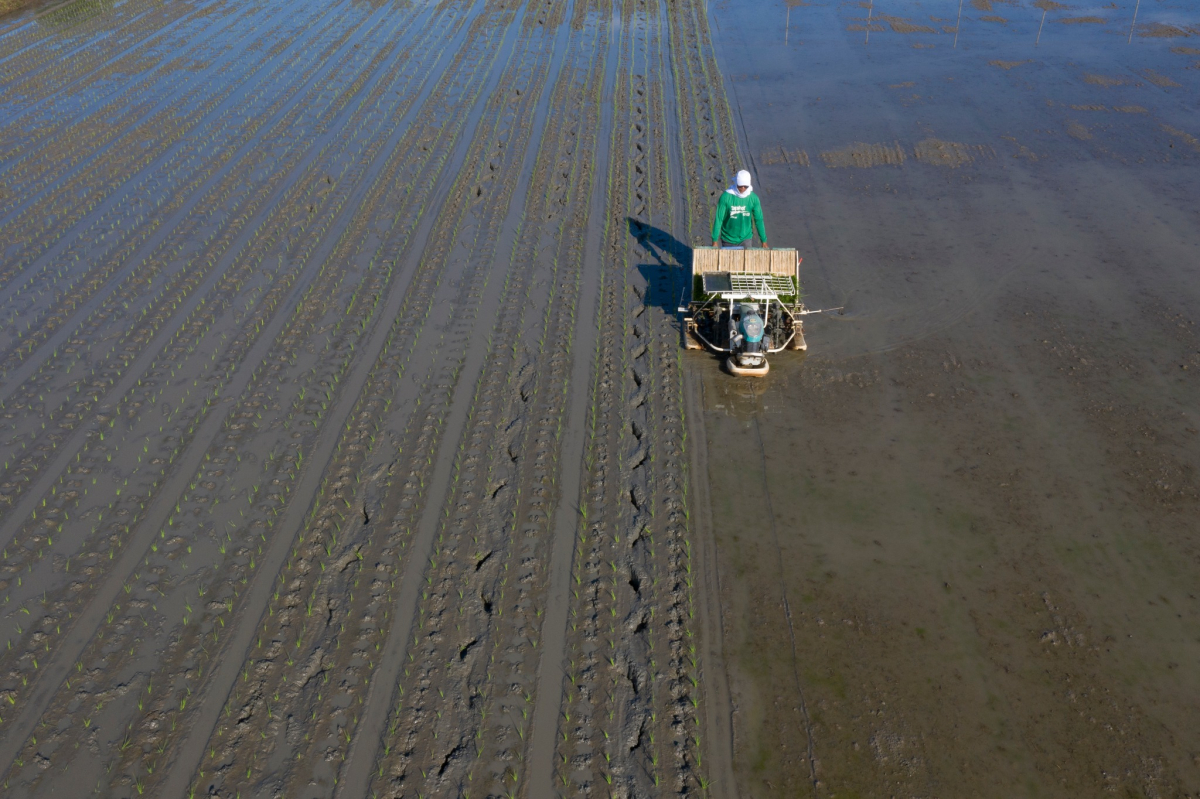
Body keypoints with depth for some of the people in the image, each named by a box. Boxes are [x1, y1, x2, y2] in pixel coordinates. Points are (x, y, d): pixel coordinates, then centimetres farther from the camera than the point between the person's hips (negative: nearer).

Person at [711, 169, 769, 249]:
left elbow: (759, 220, -1)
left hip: (745, 239, 1)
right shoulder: (726, 196, -14)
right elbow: (718, 219, -12)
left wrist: (764, 241, 0)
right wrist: (715, 240, -13)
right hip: (728, 240, -1)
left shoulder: (753, 198, -7)